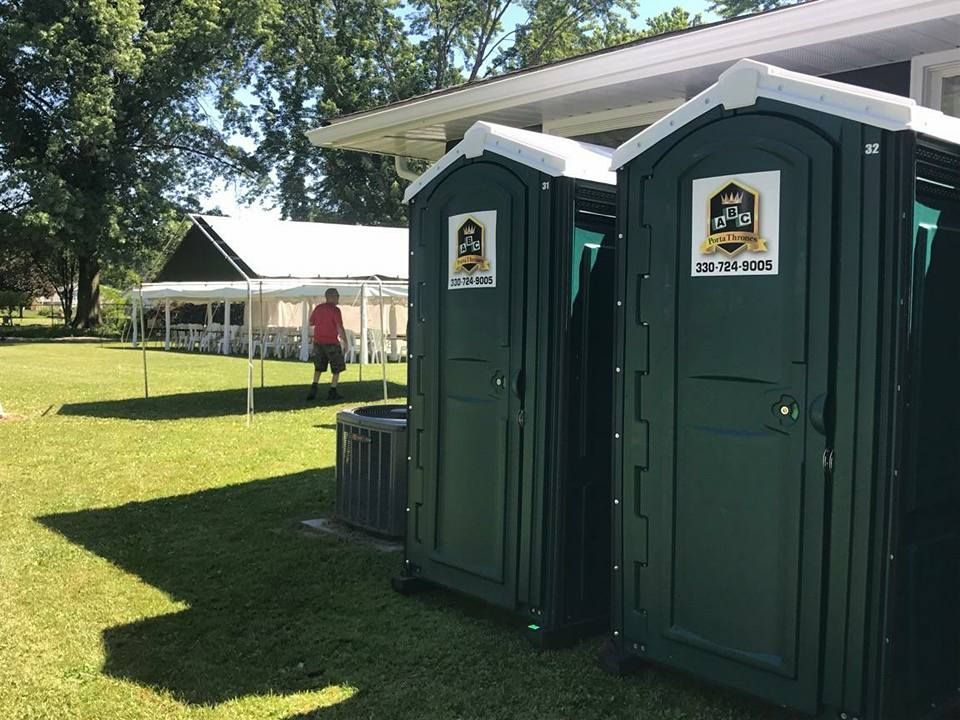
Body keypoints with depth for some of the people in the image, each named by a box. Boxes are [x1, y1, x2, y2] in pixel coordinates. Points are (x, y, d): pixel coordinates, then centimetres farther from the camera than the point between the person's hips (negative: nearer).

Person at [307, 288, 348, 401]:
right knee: (337, 368, 8)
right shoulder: (335, 310, -13)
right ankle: (332, 391, 4)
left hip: (318, 342, 6)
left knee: (318, 367, 19)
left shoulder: (318, 308, 5)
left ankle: (313, 389, 5)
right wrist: (345, 343, -10)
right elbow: (340, 328, -16)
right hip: (331, 343, -6)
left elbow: (311, 322, 17)